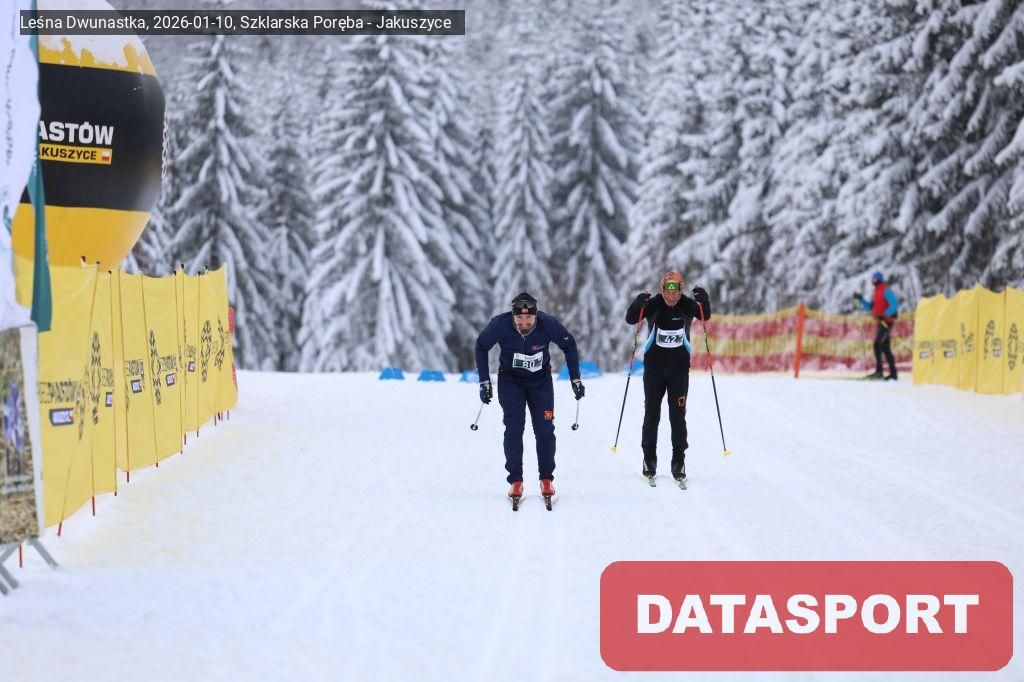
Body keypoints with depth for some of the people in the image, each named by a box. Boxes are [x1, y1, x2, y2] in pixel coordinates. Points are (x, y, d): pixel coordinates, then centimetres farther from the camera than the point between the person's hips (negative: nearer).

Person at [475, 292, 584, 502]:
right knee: (514, 428, -11)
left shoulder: (548, 325, -26)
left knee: (544, 429, -4)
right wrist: (484, 382, -7)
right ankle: (516, 481, -4)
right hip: (510, 380, -1)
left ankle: (546, 480, 9)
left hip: (540, 380, 1)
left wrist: (576, 379, -5)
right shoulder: (500, 325, -27)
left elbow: (569, 346, -6)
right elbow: (481, 347, -6)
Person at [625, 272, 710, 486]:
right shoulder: (653, 305, -9)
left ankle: (679, 462, 3)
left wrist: (703, 299, -37)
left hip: (679, 366, 0)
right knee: (651, 413, 2)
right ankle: (649, 460, 11)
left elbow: (706, 316, -18)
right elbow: (630, 319, -15)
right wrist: (638, 303, -35)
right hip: (654, 365, 0)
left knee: (678, 415, -2)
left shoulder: (687, 305, -7)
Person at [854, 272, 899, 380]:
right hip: (881, 322, 10)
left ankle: (879, 371, -20)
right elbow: (870, 307, 23)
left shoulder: (886, 290, -10)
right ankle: (893, 373, 10)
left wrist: (884, 315, -26)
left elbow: (894, 304, -19)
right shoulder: (877, 291, 19)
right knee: (885, 348, 9)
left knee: (878, 344, -17)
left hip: (886, 321, -10)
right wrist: (861, 299, 13)